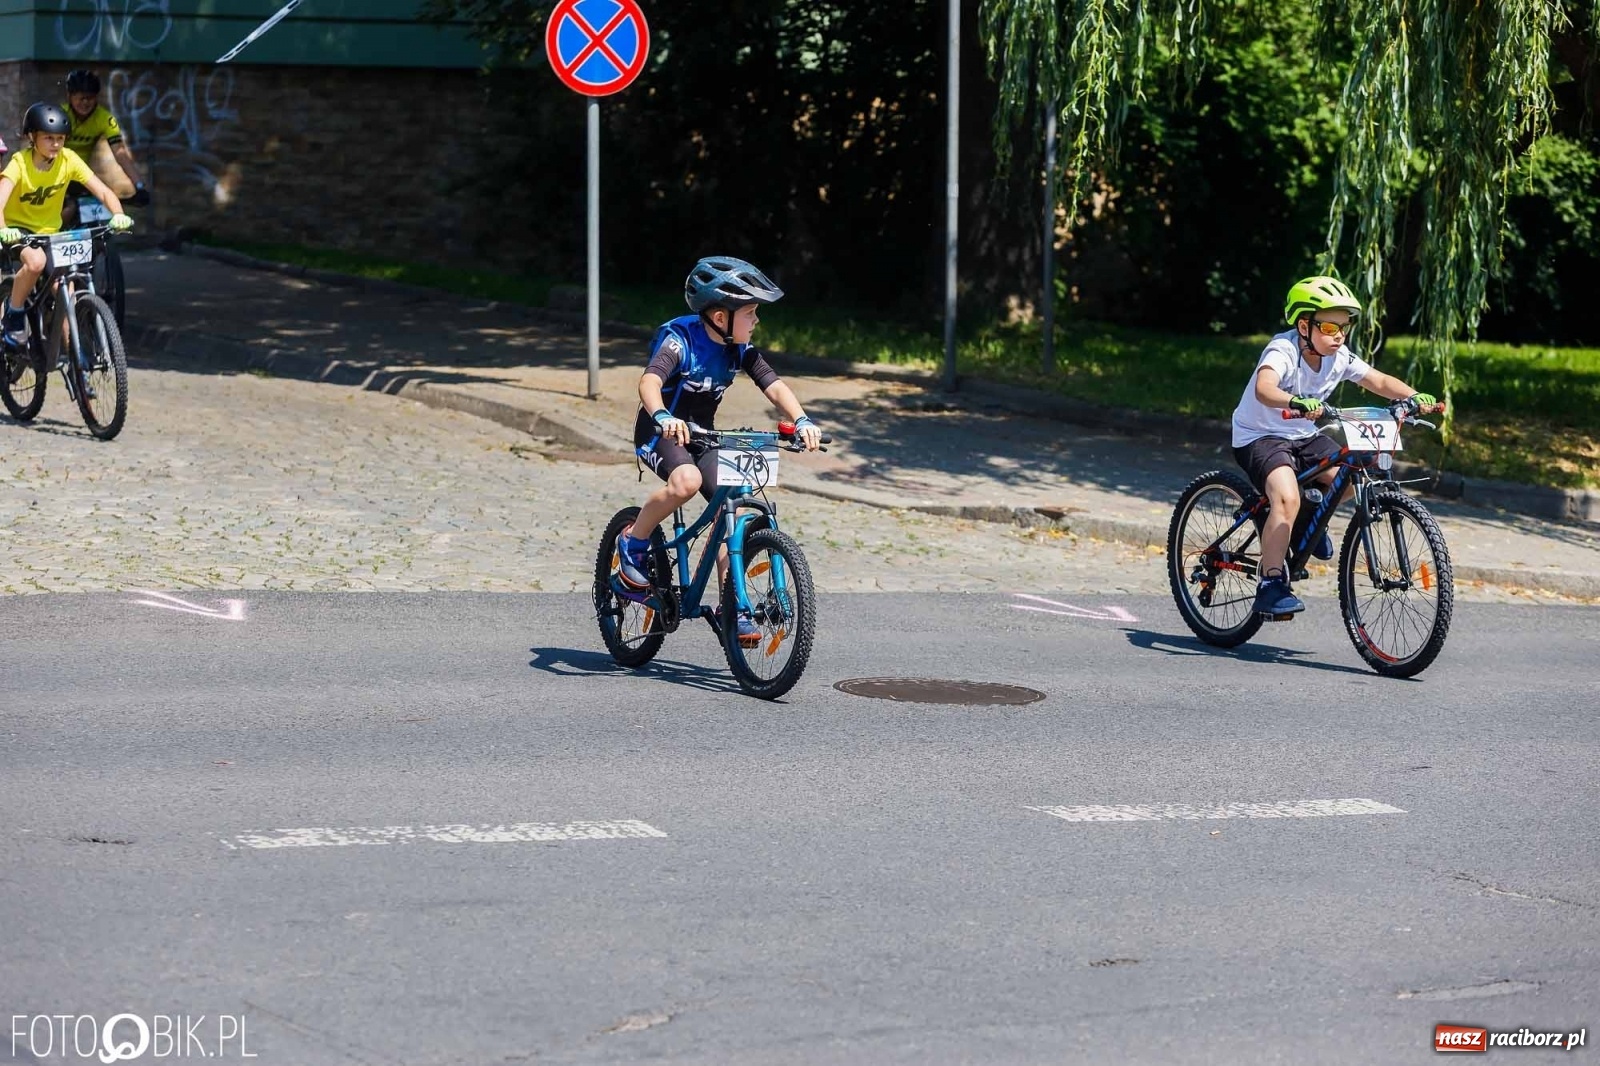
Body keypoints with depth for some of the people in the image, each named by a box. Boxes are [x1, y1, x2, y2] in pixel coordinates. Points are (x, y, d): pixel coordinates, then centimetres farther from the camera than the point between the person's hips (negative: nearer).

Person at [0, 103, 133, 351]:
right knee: (36, 262, -34)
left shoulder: (68, 160, -14)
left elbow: (103, 191, -19)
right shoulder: (20, 163, -21)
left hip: (49, 232, 4)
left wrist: (118, 215, -39)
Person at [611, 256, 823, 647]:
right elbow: (649, 381, -36)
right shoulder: (679, 339, -21)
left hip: (702, 435, 6)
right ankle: (632, 544, -11)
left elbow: (774, 385, -10)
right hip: (660, 434, -6)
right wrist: (662, 417, -56)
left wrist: (801, 420, -29)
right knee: (687, 481, -35)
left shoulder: (741, 350, -3)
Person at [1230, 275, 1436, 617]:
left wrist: (1413, 396, -22)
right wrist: (1296, 403, -63)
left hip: (1303, 436, 7)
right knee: (1287, 497, -30)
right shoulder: (1283, 351, -25)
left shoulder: (1339, 357, -5)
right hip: (1260, 436, -7)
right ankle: (1271, 585, -24)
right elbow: (1264, 389, -43)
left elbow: (1378, 381, -2)